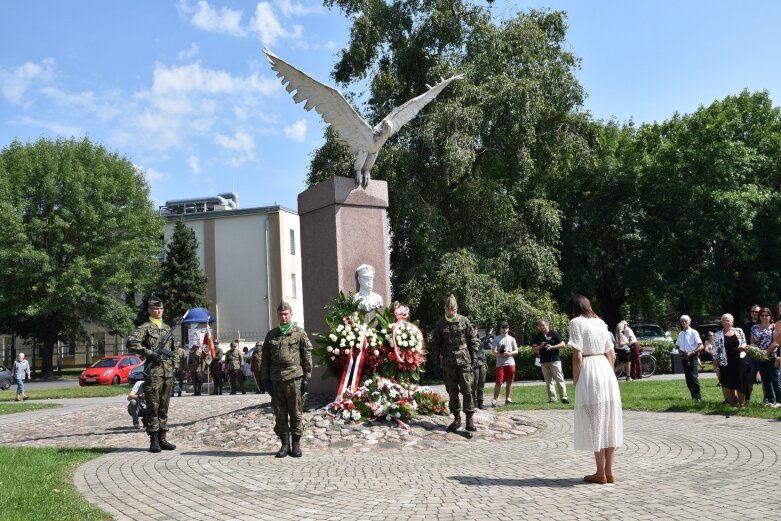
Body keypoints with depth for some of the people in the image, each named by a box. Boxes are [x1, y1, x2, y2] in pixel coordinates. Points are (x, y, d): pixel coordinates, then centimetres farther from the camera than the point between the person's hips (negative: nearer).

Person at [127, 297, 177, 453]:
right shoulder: (145, 327, -2)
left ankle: (162, 439, 15)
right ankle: (154, 441, 1)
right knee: (153, 407, -3)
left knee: (164, 407, 9)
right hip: (153, 372, -6)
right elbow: (131, 343, -16)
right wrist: (150, 353, -19)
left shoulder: (167, 328, 18)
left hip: (168, 372, 6)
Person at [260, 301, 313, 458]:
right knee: (280, 414, 6)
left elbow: (307, 356, 1)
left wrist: (307, 377, -4)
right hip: (276, 380, 3)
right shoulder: (271, 335, 12)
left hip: (294, 379, -3)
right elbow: (265, 358, 13)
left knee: (296, 413, 1)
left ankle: (296, 444, 10)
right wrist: (265, 379, 6)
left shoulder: (300, 333, 3)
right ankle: (285, 444, 15)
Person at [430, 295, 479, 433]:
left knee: (467, 389, -6)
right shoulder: (440, 324, 5)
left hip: (464, 360, -1)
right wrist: (437, 359, 3)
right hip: (448, 363, 2)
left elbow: (473, 340, 7)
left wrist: (474, 358, 2)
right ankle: (457, 418, 16)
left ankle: (469, 419, -1)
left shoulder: (464, 321, 3)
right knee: (452, 391, 6)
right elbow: (435, 344, 10)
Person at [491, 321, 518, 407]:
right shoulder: (496, 339, 4)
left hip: (510, 363, 3)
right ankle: (494, 399, -1)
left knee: (509, 381, 6)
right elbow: (494, 352, -2)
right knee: (499, 382, -6)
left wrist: (509, 353, -10)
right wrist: (501, 354, -18)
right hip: (500, 363, -3)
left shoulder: (511, 339, 12)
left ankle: (507, 398, 16)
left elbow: (516, 351, 9)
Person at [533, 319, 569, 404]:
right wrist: (540, 347, -11)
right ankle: (552, 399, 9)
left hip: (555, 360, -4)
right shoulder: (537, 336, 11)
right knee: (548, 381, 6)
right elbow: (533, 349, 9)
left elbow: (562, 344, -2)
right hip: (544, 362, 4)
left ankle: (564, 397, -8)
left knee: (559, 379, -8)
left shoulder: (554, 334, 0)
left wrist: (552, 347, -15)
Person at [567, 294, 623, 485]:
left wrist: (575, 382, -4)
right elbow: (612, 355, 15)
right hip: (606, 370, 7)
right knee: (609, 422, 9)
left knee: (595, 423, 1)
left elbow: (577, 357, -12)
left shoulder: (576, 322, -5)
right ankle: (609, 471, 15)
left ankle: (601, 473, 7)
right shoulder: (600, 322, 15)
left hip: (590, 374, -7)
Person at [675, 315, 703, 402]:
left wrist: (691, 353, -18)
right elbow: (678, 346, 20)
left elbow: (701, 346, -9)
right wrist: (680, 352, -1)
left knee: (694, 377, -14)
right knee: (688, 378, 8)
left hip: (693, 357, -6)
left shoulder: (693, 332, -6)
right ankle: (693, 396, 17)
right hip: (684, 358, 6)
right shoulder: (680, 334, 11)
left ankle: (698, 396, -7)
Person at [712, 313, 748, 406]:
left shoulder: (739, 331, 6)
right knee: (729, 384, 2)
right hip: (726, 363, -1)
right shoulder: (718, 335, 1)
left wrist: (743, 346, -8)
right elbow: (715, 351, 1)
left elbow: (744, 343, 17)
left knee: (741, 384, 3)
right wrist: (715, 365, -4)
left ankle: (742, 403, 16)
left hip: (739, 361, 1)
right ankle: (733, 403, 12)